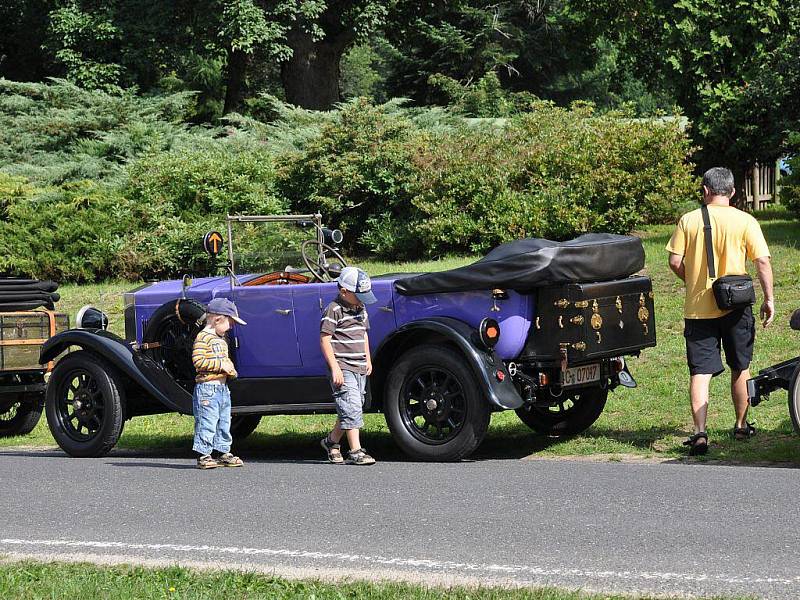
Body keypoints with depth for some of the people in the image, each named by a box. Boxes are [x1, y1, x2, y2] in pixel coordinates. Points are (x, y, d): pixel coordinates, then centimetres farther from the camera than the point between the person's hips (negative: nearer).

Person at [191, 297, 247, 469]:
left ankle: (221, 452, 22)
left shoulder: (221, 340, 19)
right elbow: (198, 361, -21)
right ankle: (203, 455, -4)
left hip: (222, 387, 10)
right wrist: (221, 365, -19)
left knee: (224, 422, 13)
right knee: (207, 423, -8)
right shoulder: (203, 338, -12)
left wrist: (229, 368, 9)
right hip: (207, 388, -10)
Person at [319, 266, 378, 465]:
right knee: (351, 409, -13)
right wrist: (335, 368, -18)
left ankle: (331, 441, 29)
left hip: (360, 369, 8)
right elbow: (325, 339, -14)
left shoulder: (361, 309, 14)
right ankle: (356, 452, -13)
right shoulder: (334, 310, -11)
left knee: (349, 410, 12)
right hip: (343, 369, -8)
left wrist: (368, 359, 19)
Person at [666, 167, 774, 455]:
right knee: (740, 367, 18)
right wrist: (769, 299, 1)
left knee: (700, 372, -1)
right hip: (735, 305, 0)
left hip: (697, 307, 0)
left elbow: (675, 262, -3)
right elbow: (762, 262, -7)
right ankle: (741, 426, 29)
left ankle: (700, 432, -14)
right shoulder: (745, 221, -4)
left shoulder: (689, 220, -1)